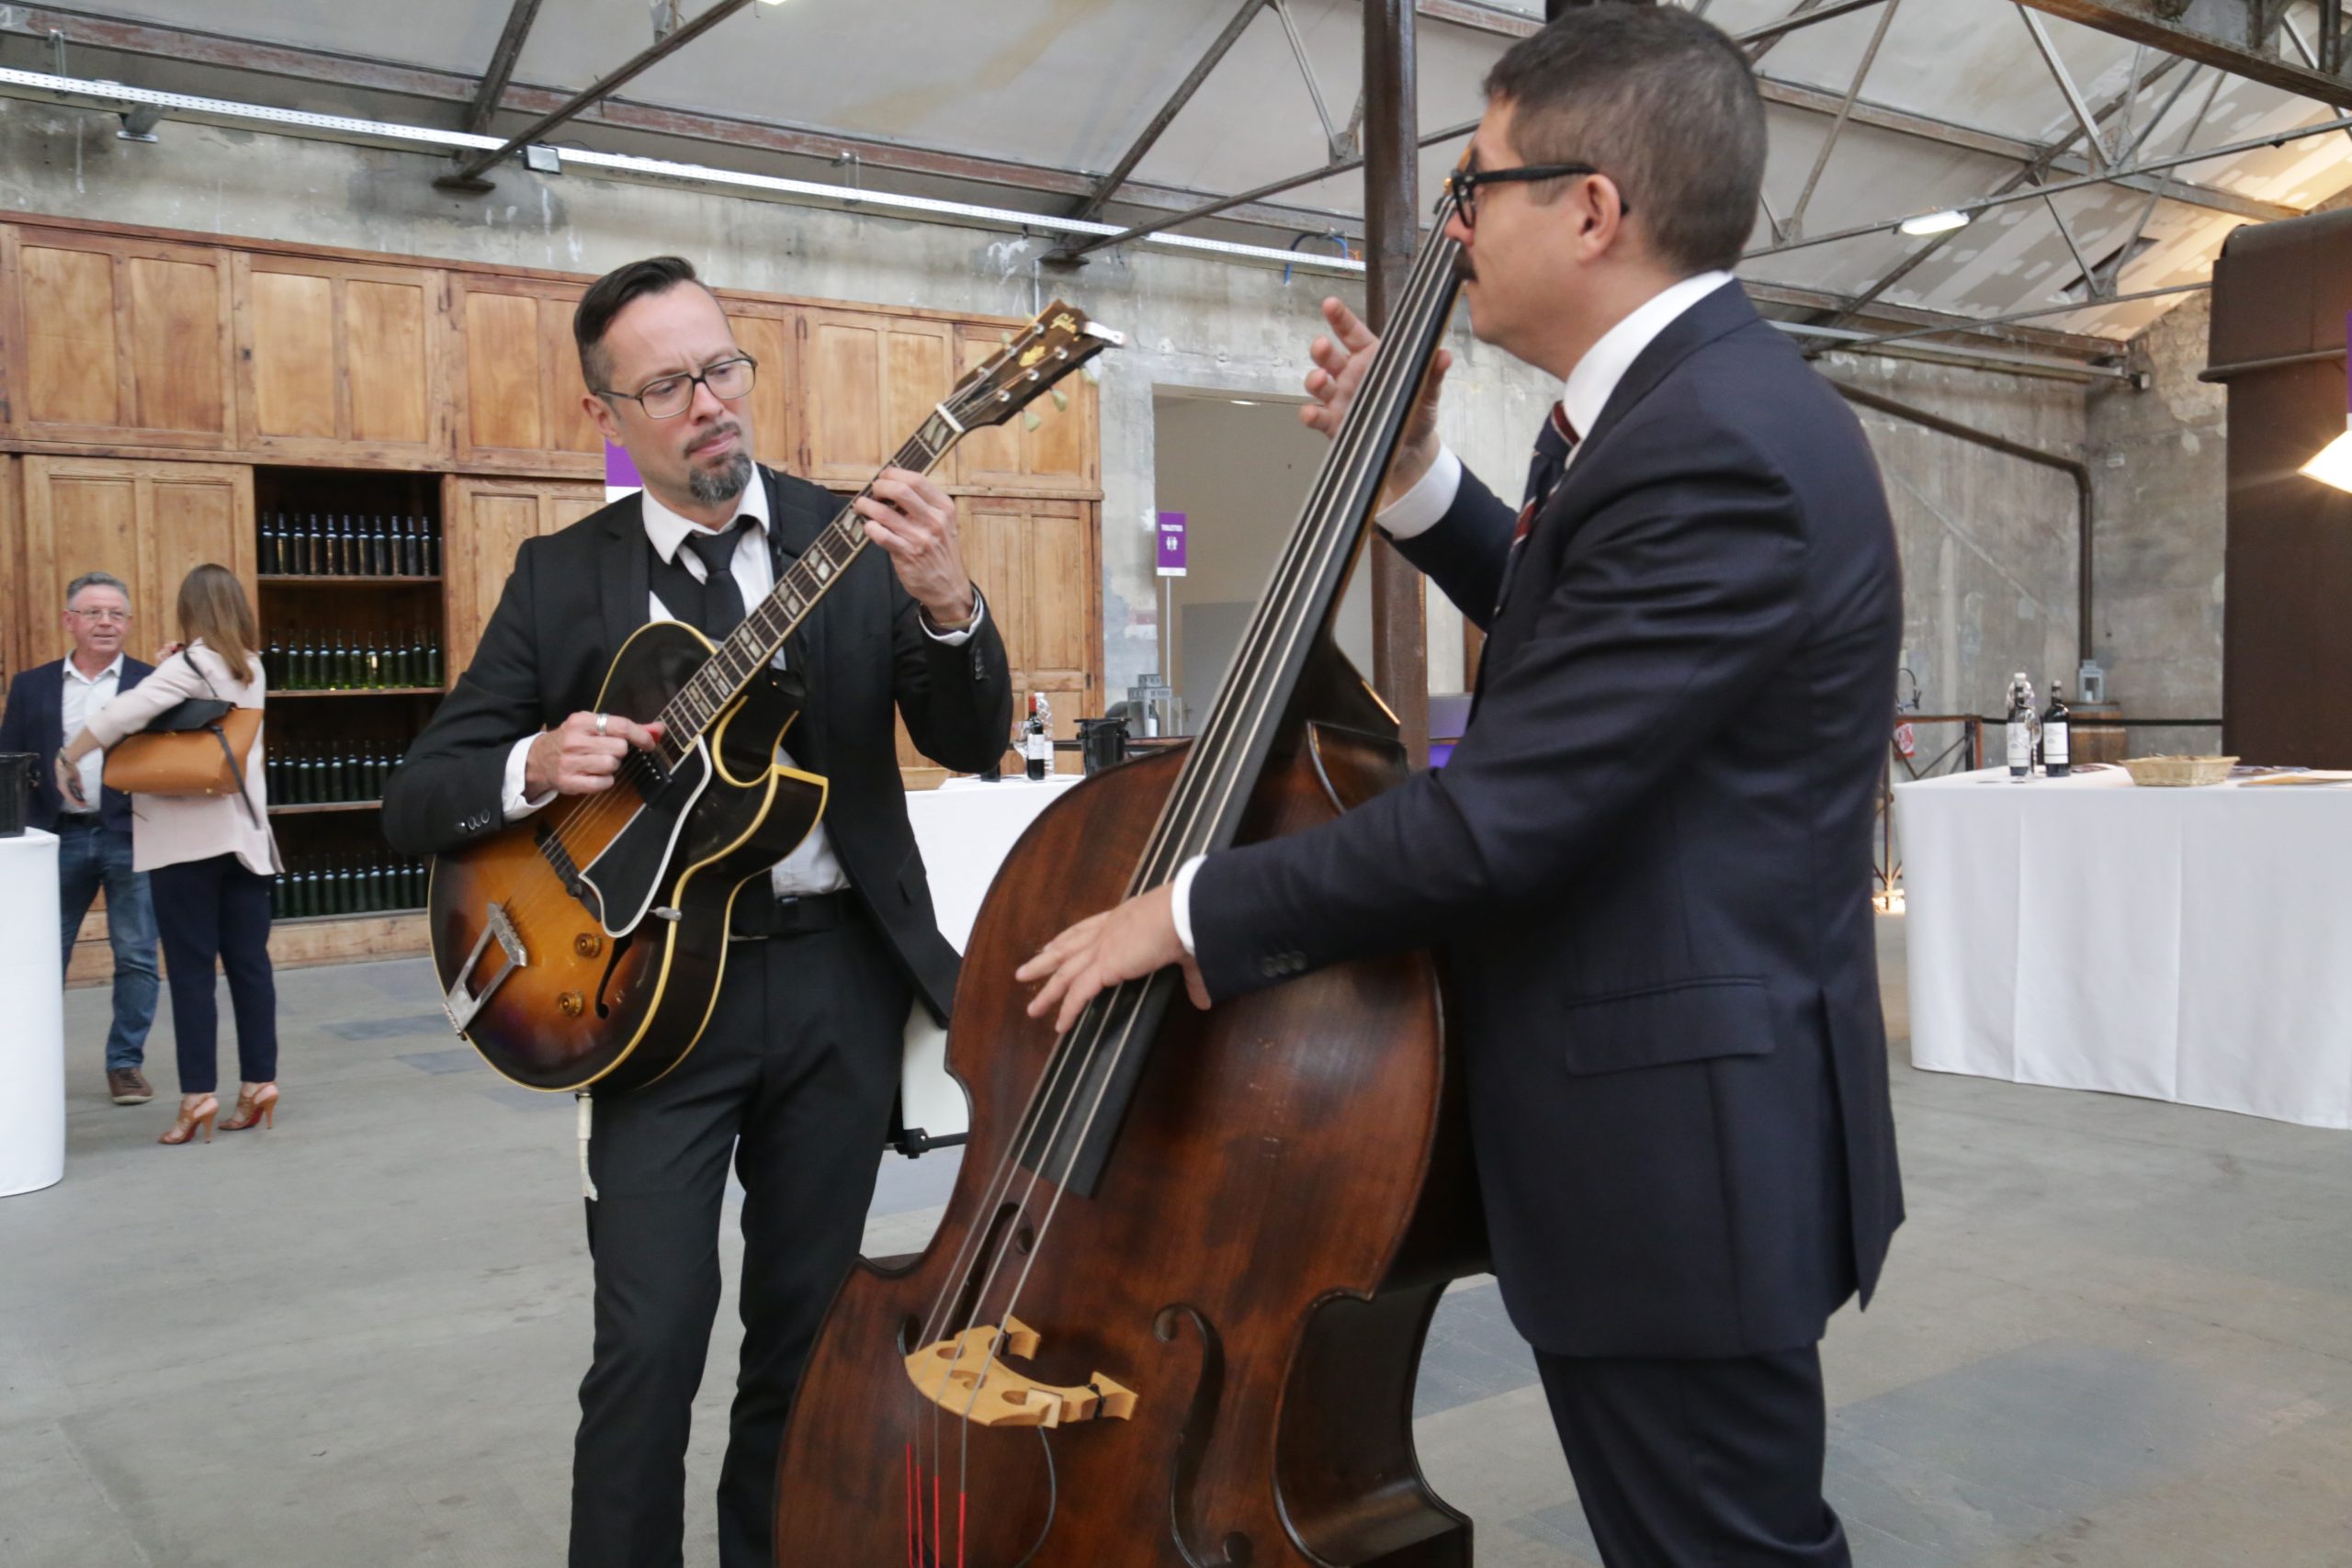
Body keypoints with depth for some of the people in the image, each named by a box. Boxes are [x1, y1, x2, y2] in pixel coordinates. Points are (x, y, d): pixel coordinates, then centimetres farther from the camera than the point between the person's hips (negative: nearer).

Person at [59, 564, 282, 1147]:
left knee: (191, 968, -1)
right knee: (249, 962, 6)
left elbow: (124, 714, -21)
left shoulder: (192, 664, -10)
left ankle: (197, 1095, 0)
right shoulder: (250, 669, 11)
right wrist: (170, 673, 5)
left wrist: (67, 758, -8)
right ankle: (258, 1084, 9)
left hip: (188, 834, -6)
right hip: (244, 830, 6)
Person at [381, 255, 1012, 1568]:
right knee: (649, 1345, -6)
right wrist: (537, 766, -18)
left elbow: (974, 746, -5)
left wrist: (947, 605, -25)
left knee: (805, 1331, 12)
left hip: (841, 980, 1)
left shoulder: (852, 538, 3)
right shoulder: (562, 577, 3)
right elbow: (416, 801, 4)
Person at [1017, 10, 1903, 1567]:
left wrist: (1197, 910, -15)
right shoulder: (1691, 395, 8)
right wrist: (1415, 482, 11)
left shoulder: (1721, 445, -24)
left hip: (1684, 1149, -10)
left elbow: (1500, 817, -26)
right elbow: (1567, 633, 23)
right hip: (1671, 1107, 10)